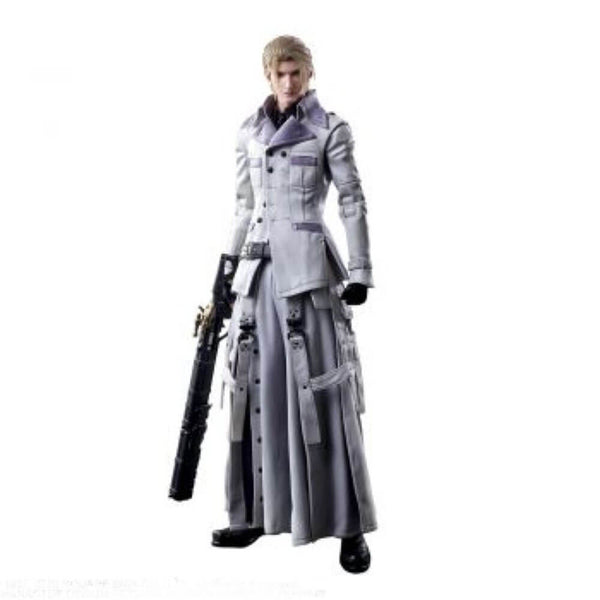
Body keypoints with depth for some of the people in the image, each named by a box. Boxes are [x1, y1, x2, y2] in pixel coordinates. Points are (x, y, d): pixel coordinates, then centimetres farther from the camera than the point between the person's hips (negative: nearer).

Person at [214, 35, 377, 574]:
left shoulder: (330, 130, -1)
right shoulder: (249, 133, 13)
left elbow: (353, 202, -4)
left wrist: (360, 271, -10)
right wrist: (230, 268, 17)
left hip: (308, 268, -5)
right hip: (259, 269, 5)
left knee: (322, 392, -7)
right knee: (257, 388, 8)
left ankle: (351, 528, -3)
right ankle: (253, 513, 17)